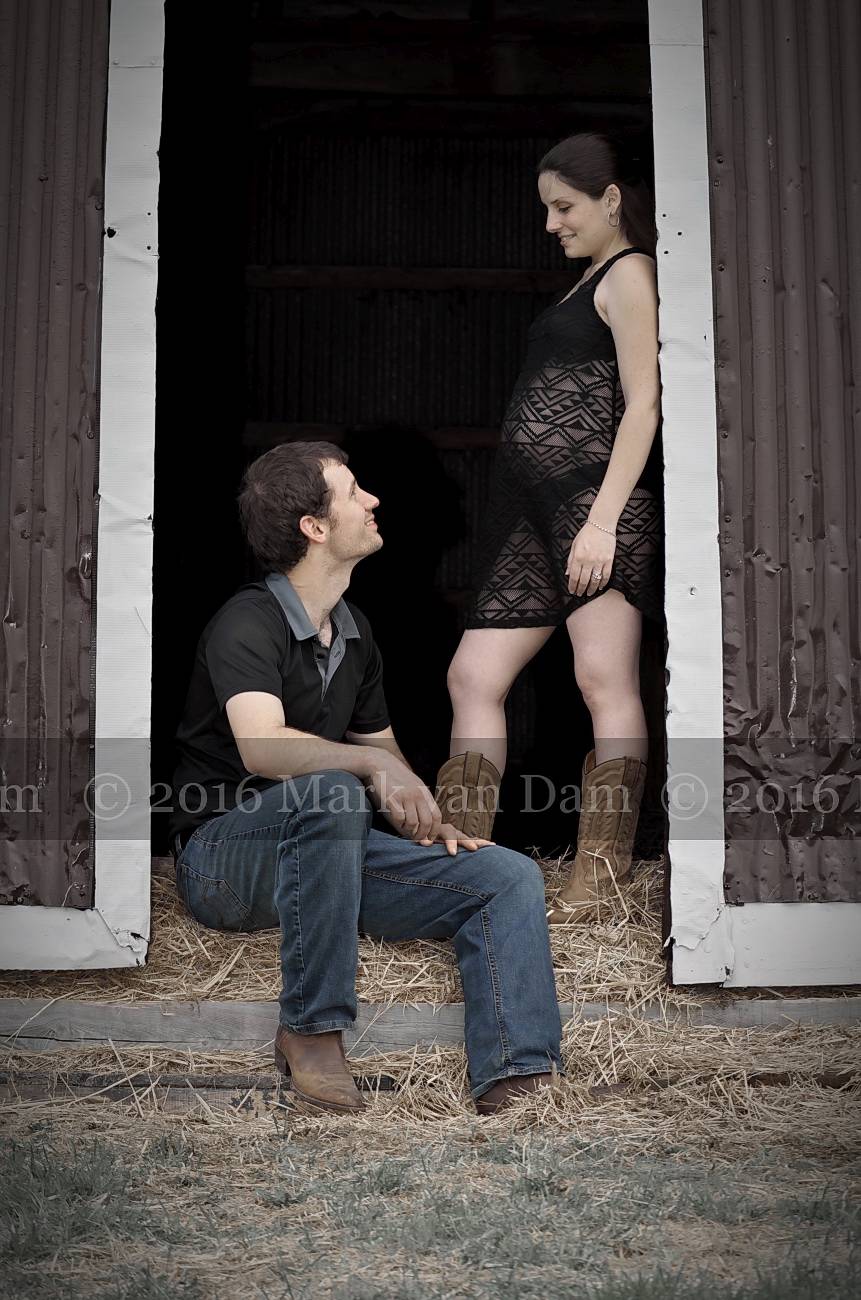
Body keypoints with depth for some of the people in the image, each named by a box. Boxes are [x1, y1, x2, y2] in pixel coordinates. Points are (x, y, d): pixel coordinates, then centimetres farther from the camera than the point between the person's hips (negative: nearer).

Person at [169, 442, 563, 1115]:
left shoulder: (355, 631, 12)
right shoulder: (248, 623, -15)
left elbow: (382, 748, 19)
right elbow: (261, 748, -32)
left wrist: (426, 821, 1)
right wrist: (374, 766, -42)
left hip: (327, 855, 7)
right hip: (224, 857, -7)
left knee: (510, 876, -10)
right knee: (330, 792, -40)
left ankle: (517, 1086, -23)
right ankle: (311, 1029, -29)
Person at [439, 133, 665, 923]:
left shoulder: (629, 273, -2)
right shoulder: (589, 281, 25)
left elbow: (642, 405, -12)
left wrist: (602, 520, -19)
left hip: (597, 501, -10)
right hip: (535, 507, 10)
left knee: (606, 681, -8)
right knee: (473, 678, 6)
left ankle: (600, 879, -5)